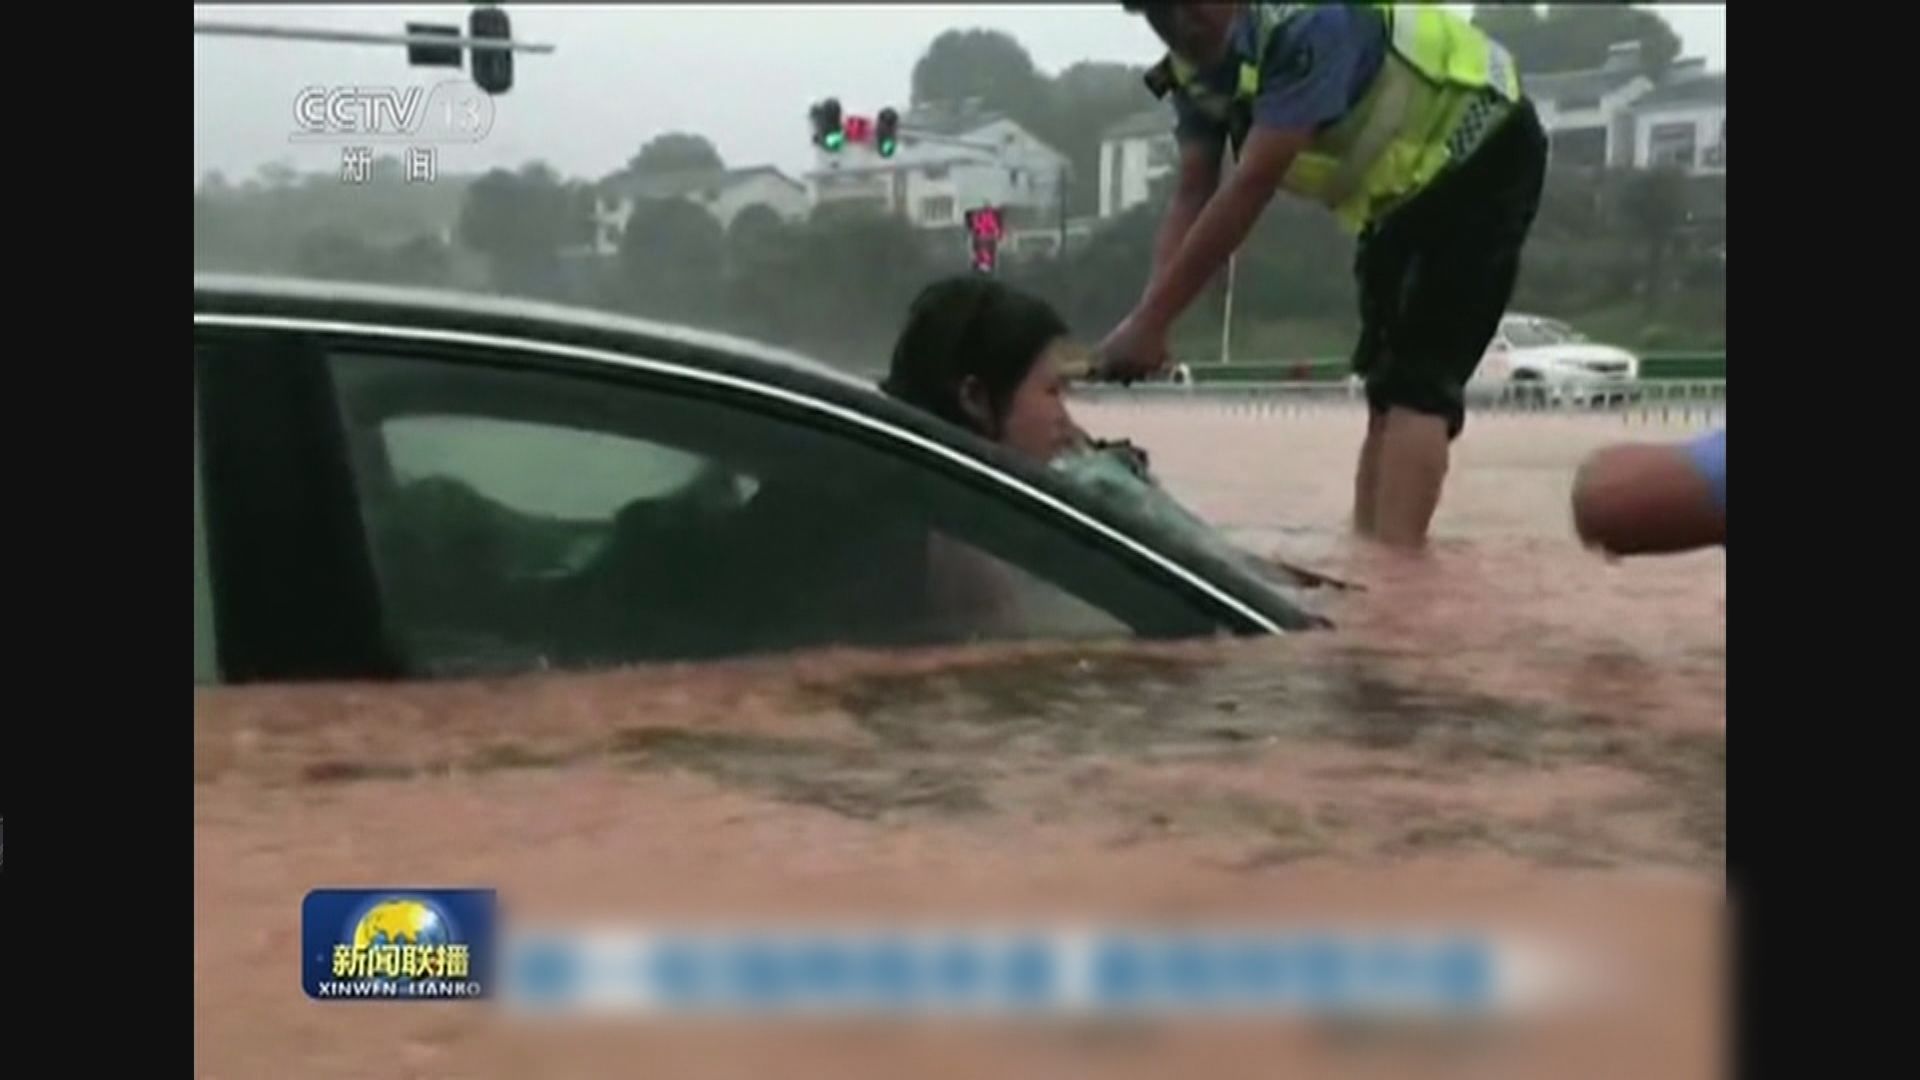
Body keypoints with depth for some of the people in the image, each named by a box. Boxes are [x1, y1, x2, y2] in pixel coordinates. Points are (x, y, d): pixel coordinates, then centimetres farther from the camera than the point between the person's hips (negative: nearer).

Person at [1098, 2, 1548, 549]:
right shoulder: (1193, 64, -7)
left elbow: (1251, 187, -38)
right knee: (1387, 385, 7)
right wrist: (1148, 319, -24)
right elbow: (1191, 197, -9)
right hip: (1406, 185, 9)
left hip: (1483, 157, -9)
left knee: (1415, 382, -19)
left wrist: (1150, 321, -37)